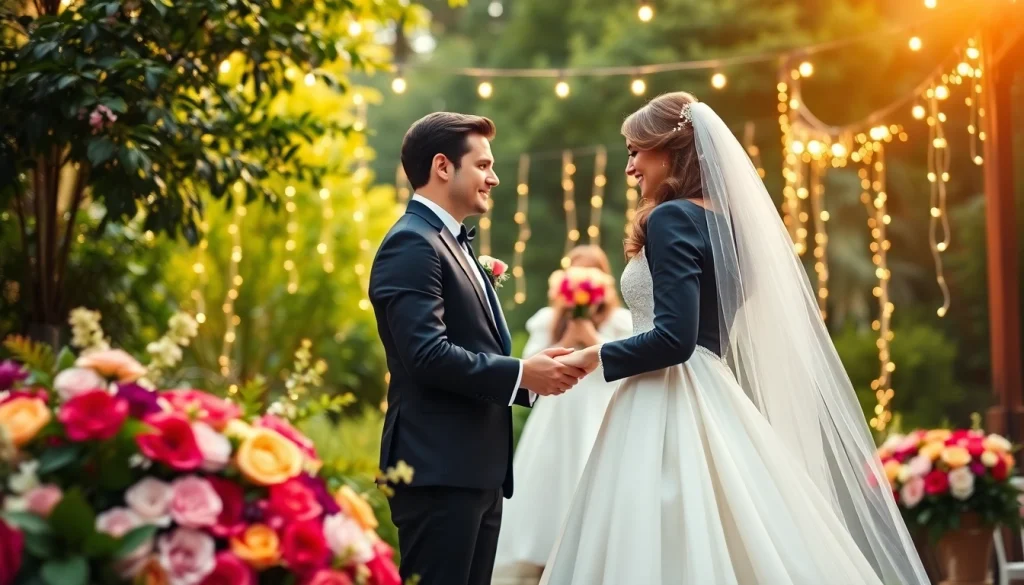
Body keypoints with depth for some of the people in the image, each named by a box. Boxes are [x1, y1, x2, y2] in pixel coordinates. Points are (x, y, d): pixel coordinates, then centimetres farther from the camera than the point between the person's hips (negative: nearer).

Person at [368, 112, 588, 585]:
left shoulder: (454, 244, 21)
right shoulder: (412, 244, -11)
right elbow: (428, 354, -22)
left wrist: (532, 377, 6)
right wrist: (520, 373, -14)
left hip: (477, 469, 10)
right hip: (439, 469, -10)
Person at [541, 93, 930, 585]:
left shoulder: (670, 218, -12)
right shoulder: (721, 219, 15)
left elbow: (674, 338, -21)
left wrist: (596, 356, -9)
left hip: (670, 410, -9)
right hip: (711, 399, 9)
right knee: (735, 544, 9)